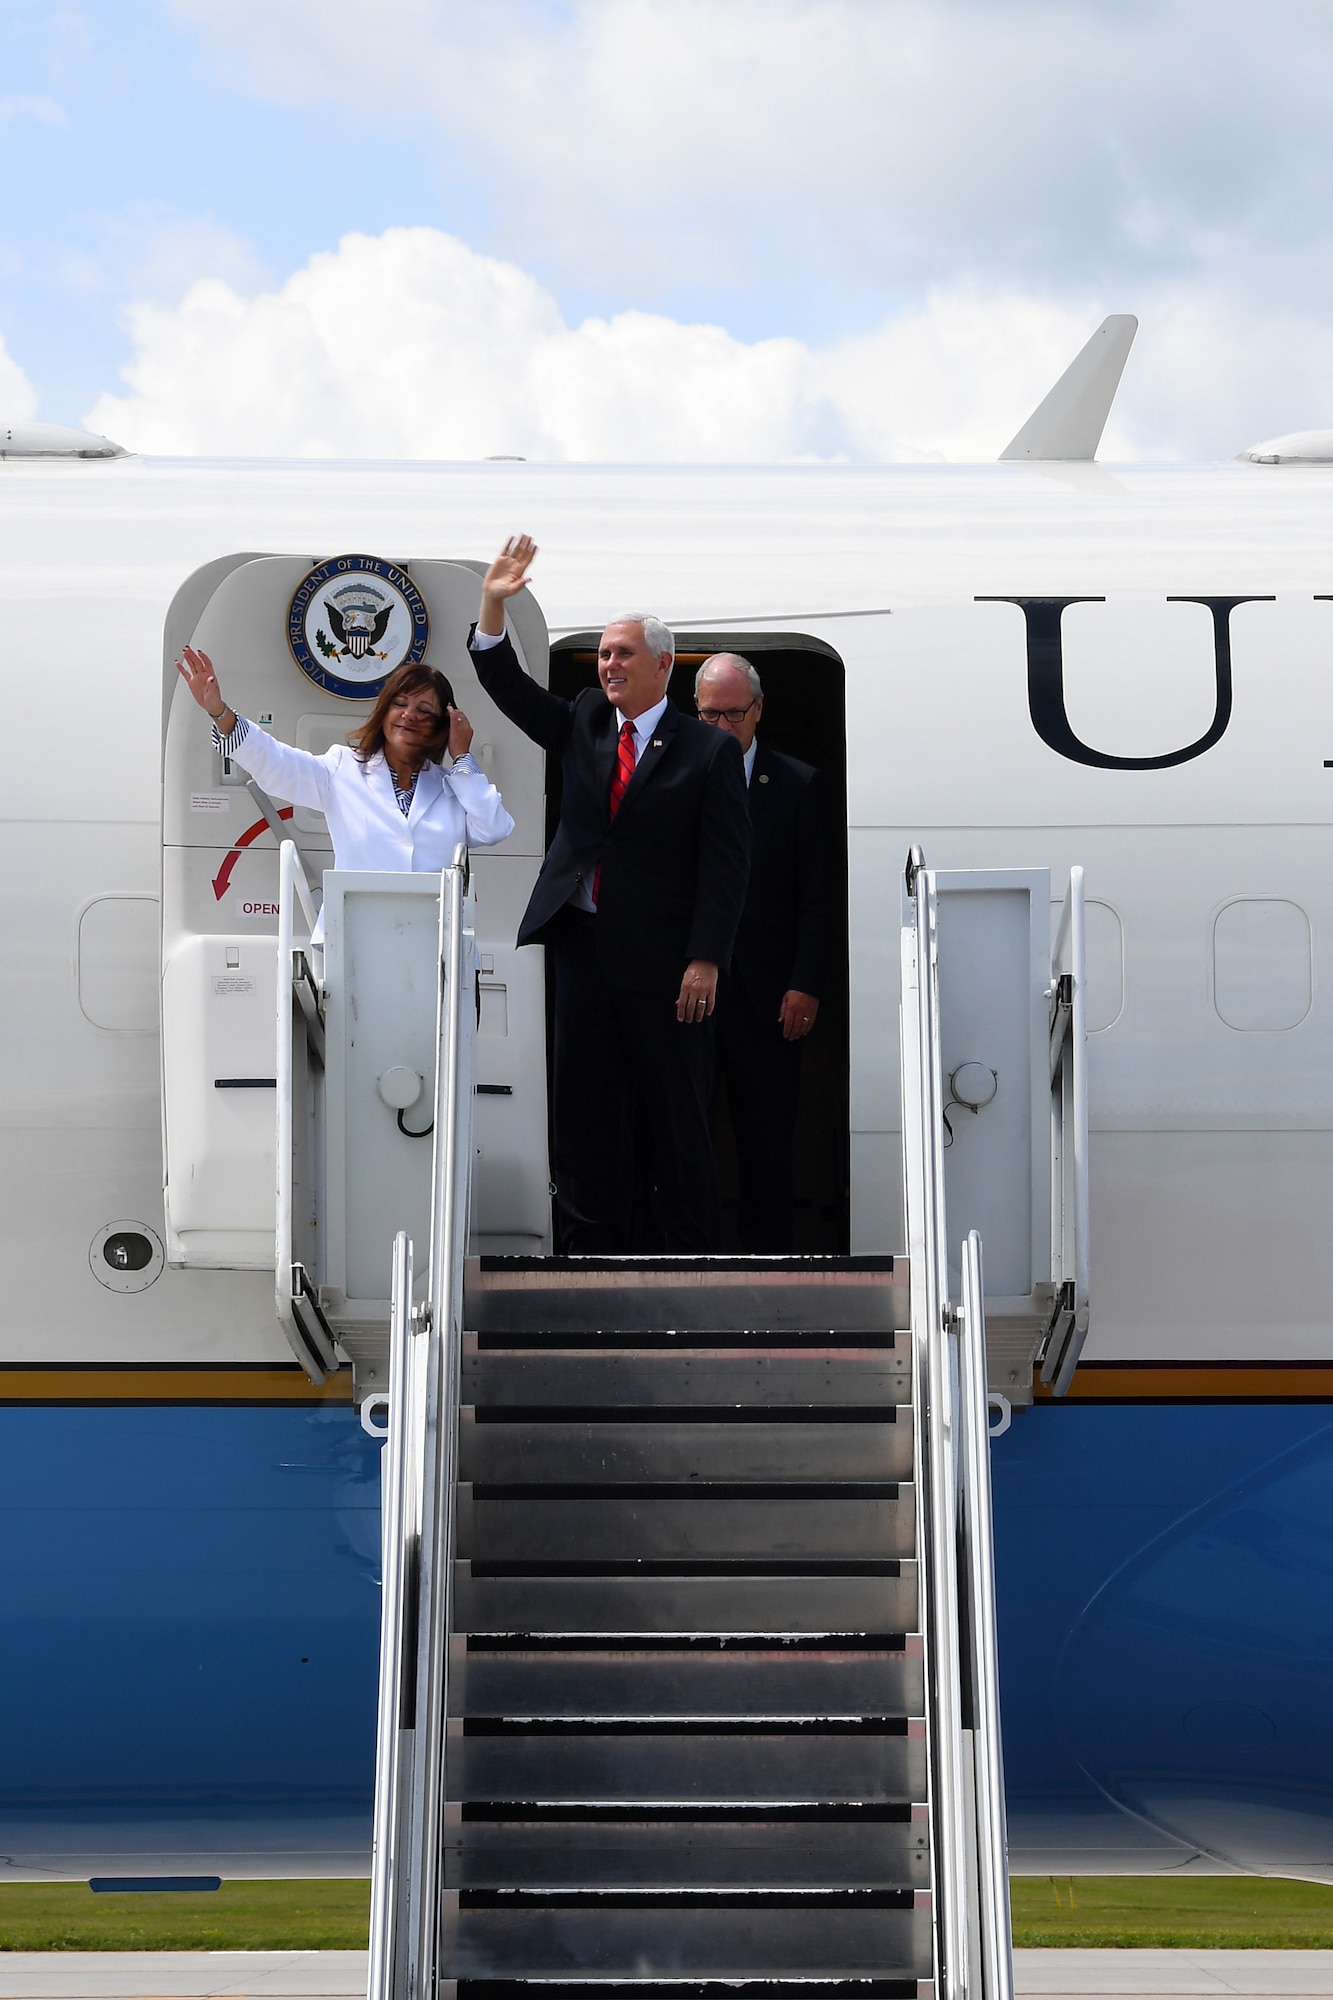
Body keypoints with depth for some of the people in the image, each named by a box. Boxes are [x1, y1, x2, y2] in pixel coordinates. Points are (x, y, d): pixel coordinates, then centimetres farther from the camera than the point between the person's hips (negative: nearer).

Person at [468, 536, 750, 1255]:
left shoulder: (707, 750, -3)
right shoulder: (581, 726, 12)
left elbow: (726, 863, -7)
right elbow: (507, 685, 6)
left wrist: (705, 961, -13)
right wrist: (493, 605, -10)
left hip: (663, 958, -5)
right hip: (583, 946, 5)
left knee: (678, 1114, 1)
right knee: (583, 1107, 8)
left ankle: (693, 1253, 9)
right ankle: (592, 1246, 15)